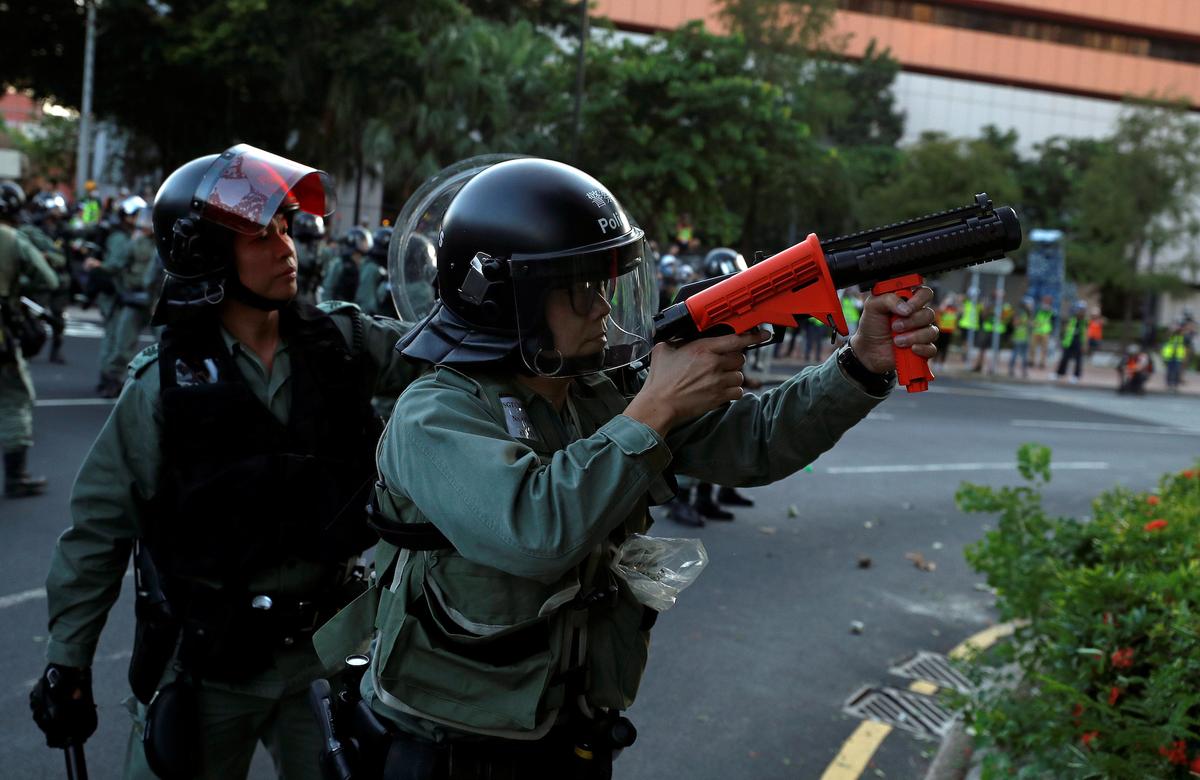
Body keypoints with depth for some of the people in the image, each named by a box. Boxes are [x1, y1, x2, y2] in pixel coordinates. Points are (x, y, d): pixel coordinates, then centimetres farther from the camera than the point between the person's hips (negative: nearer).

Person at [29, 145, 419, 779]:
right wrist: (67, 661, -3)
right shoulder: (164, 383, -10)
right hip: (209, 658, -2)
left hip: (323, 649, 3)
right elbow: (99, 526, -4)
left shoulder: (343, 342, -3)